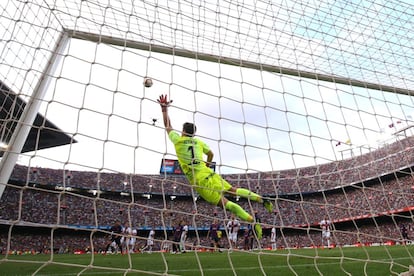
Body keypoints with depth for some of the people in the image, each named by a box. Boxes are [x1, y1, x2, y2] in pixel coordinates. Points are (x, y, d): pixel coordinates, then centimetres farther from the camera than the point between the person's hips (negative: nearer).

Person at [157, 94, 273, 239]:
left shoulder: (178, 140, 3)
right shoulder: (199, 141, 14)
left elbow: (167, 125, 16)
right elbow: (211, 154, 28)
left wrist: (164, 109, 22)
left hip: (198, 180, -4)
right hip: (208, 173, 5)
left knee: (226, 203, -8)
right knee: (234, 190, 16)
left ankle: (253, 222, -13)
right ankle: (262, 199, 10)